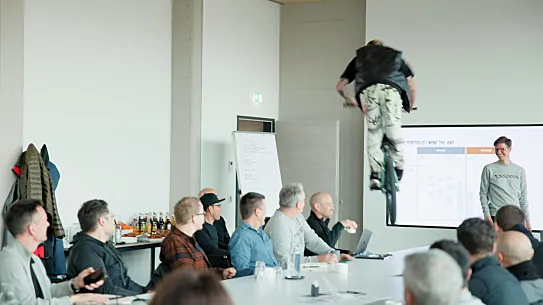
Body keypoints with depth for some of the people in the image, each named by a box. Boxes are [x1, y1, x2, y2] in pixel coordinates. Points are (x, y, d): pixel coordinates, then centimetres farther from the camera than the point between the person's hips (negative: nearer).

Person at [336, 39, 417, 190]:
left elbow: (340, 86, 31)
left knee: (373, 133, 8)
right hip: (391, 89, 0)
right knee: (394, 133, 10)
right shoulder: (396, 56, 38)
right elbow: (412, 85, 30)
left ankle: (375, 174, -2)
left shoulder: (359, 57, 37)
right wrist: (410, 105, 46)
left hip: (368, 91, 0)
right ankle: (399, 170, 11)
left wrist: (348, 99, 49)